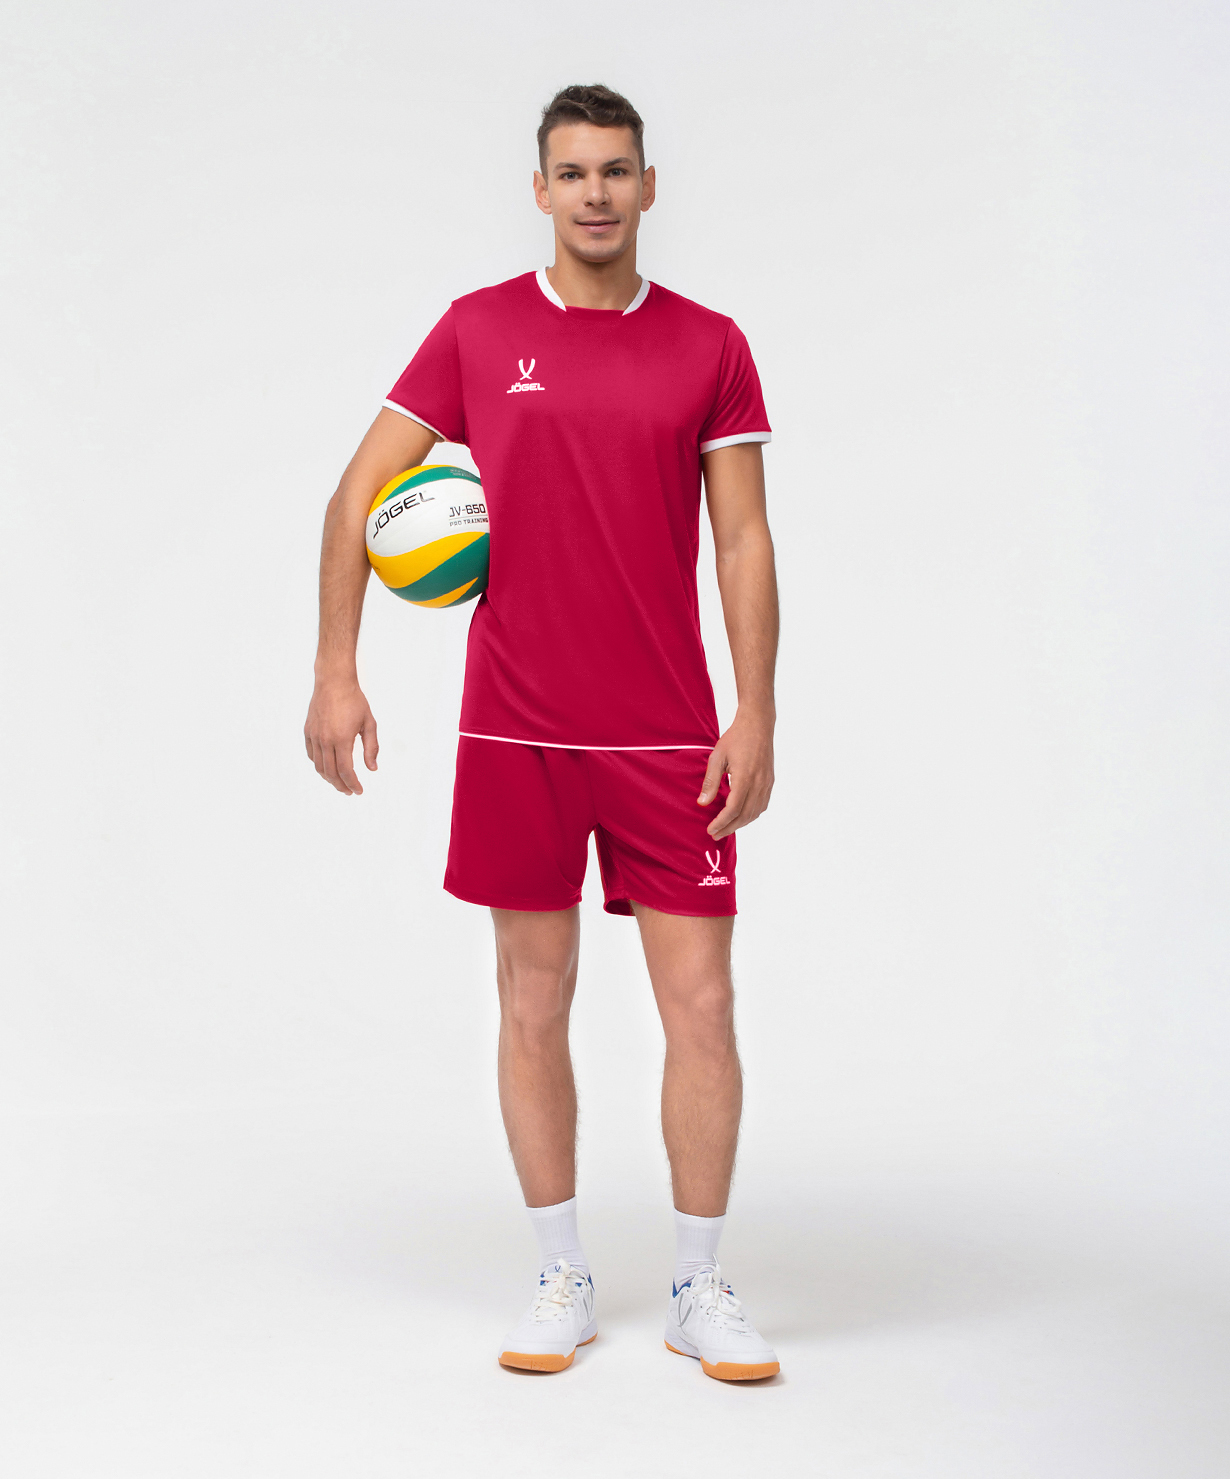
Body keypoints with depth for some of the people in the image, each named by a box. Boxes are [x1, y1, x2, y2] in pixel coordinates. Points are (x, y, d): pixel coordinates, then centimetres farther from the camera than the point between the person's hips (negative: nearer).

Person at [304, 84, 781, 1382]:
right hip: (514, 733, 0)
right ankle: (562, 1280, 21)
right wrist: (336, 671, -4)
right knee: (533, 1007, 7)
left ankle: (698, 1288, 16)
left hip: (670, 738, 0)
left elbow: (743, 538, 3)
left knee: (702, 1008, 0)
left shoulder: (709, 346, 4)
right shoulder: (478, 330, 4)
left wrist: (756, 714, -5)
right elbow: (360, 492, 4)